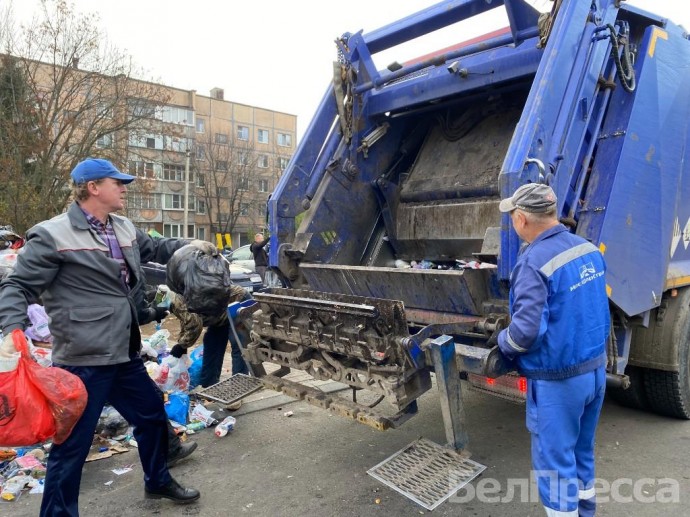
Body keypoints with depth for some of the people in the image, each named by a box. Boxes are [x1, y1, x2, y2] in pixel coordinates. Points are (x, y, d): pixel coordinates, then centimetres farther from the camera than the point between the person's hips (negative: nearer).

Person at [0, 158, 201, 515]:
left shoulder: (125, 228, 10)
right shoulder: (53, 235, -13)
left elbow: (153, 248, 29)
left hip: (125, 355, 9)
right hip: (83, 362, -8)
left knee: (152, 416, 23)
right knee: (72, 444, 3)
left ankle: (157, 481, 46)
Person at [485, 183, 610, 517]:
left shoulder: (533, 262, -23)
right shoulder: (590, 250, 2)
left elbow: (526, 330, -27)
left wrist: (501, 346, -7)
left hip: (558, 380, -8)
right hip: (596, 369, 8)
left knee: (555, 463, 8)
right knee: (583, 454, 25)